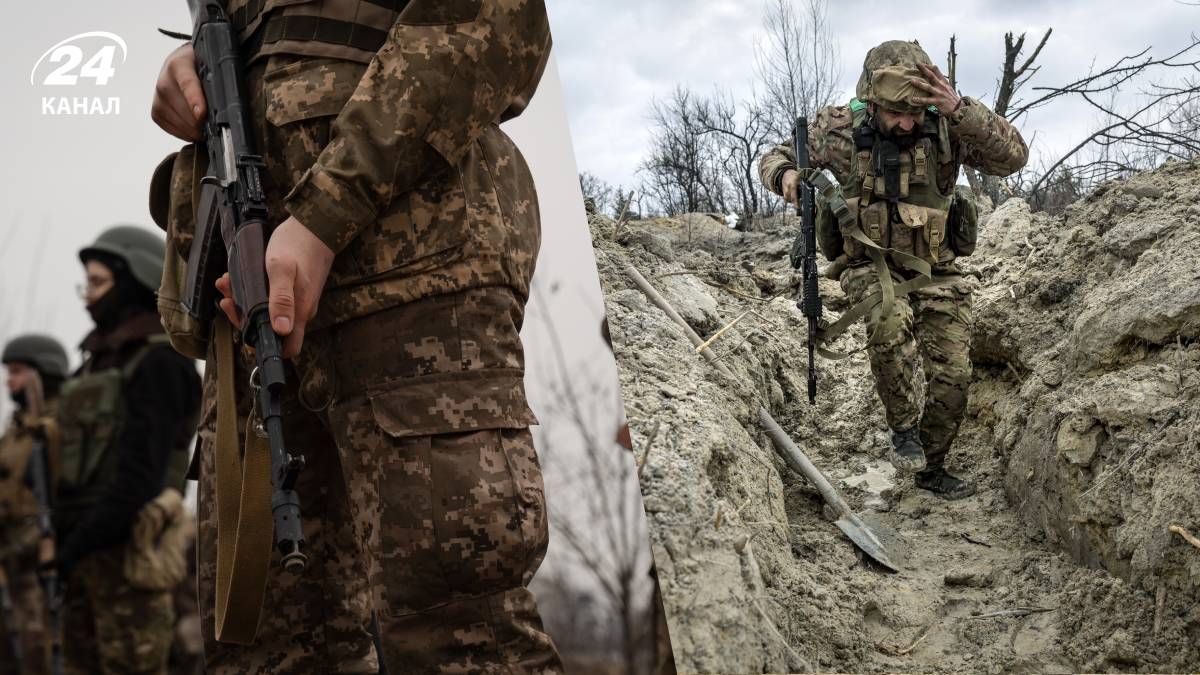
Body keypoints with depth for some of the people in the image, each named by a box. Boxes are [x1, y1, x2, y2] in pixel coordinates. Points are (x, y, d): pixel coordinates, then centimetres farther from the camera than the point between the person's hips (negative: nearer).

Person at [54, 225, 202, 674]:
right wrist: (68, 543, 12)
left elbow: (142, 467, -18)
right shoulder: (104, 362, 19)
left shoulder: (161, 361, -10)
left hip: (128, 549, -9)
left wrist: (78, 545, -18)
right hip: (88, 552, 9)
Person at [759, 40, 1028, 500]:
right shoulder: (840, 129, -11)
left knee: (952, 378, 0)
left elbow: (1012, 157, -24)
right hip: (871, 266, -2)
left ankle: (931, 468, 26)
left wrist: (960, 109, -36)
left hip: (935, 271, 2)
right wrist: (785, 175, -22)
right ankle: (904, 426, -12)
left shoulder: (945, 126, -12)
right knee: (890, 321, -35)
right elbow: (774, 158, 3)